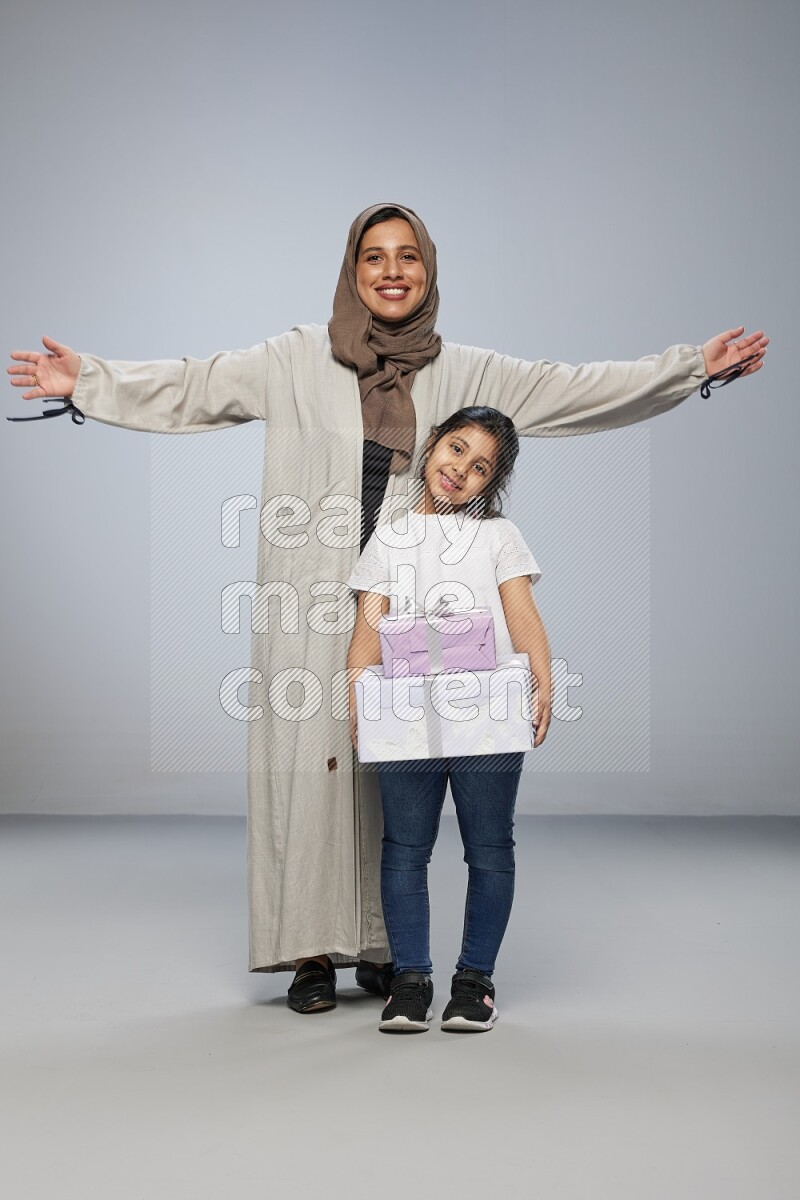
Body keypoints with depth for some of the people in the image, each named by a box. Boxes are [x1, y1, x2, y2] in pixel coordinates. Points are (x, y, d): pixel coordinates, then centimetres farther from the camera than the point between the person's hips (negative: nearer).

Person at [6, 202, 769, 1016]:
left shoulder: (462, 374, 10)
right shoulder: (296, 360, 6)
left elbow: (573, 390, 10)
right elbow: (191, 389, 7)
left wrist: (695, 366, 8)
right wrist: (85, 383, -1)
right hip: (313, 604, -1)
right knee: (310, 758, -2)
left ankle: (381, 946, 17)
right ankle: (313, 953, 7)